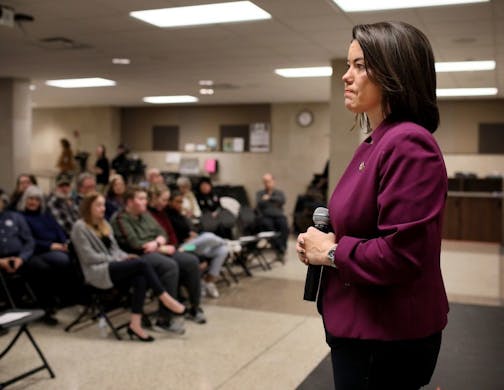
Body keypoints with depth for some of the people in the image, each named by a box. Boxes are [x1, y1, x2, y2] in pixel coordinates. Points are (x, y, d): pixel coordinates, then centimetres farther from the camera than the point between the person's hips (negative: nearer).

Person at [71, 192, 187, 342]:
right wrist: (117, 259, -12)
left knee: (140, 279, -27)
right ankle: (166, 299, -18)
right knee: (142, 263, -26)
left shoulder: (104, 224, 21)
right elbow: (89, 257, -10)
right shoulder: (80, 227, -2)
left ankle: (135, 324, -30)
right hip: (98, 271, -7)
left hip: (113, 267, 7)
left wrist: (125, 256, -1)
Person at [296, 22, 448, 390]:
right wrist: (323, 243, 0)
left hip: (389, 336, -9)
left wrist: (331, 253, -15)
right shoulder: (373, 145, 9)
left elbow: (402, 254, -27)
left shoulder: (408, 143, -22)